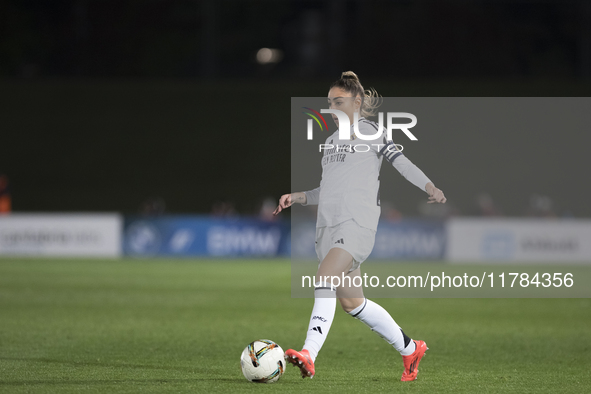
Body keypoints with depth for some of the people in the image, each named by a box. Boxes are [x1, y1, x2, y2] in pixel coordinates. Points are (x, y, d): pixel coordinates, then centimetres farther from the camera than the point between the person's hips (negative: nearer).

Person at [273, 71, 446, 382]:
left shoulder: (370, 131, 4)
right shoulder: (331, 141, 24)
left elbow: (402, 163, -4)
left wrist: (429, 187, -20)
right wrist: (298, 197, 15)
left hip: (357, 223, -8)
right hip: (328, 225, 8)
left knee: (324, 278, -28)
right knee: (351, 301, 10)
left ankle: (309, 355, -38)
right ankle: (410, 349, 26)